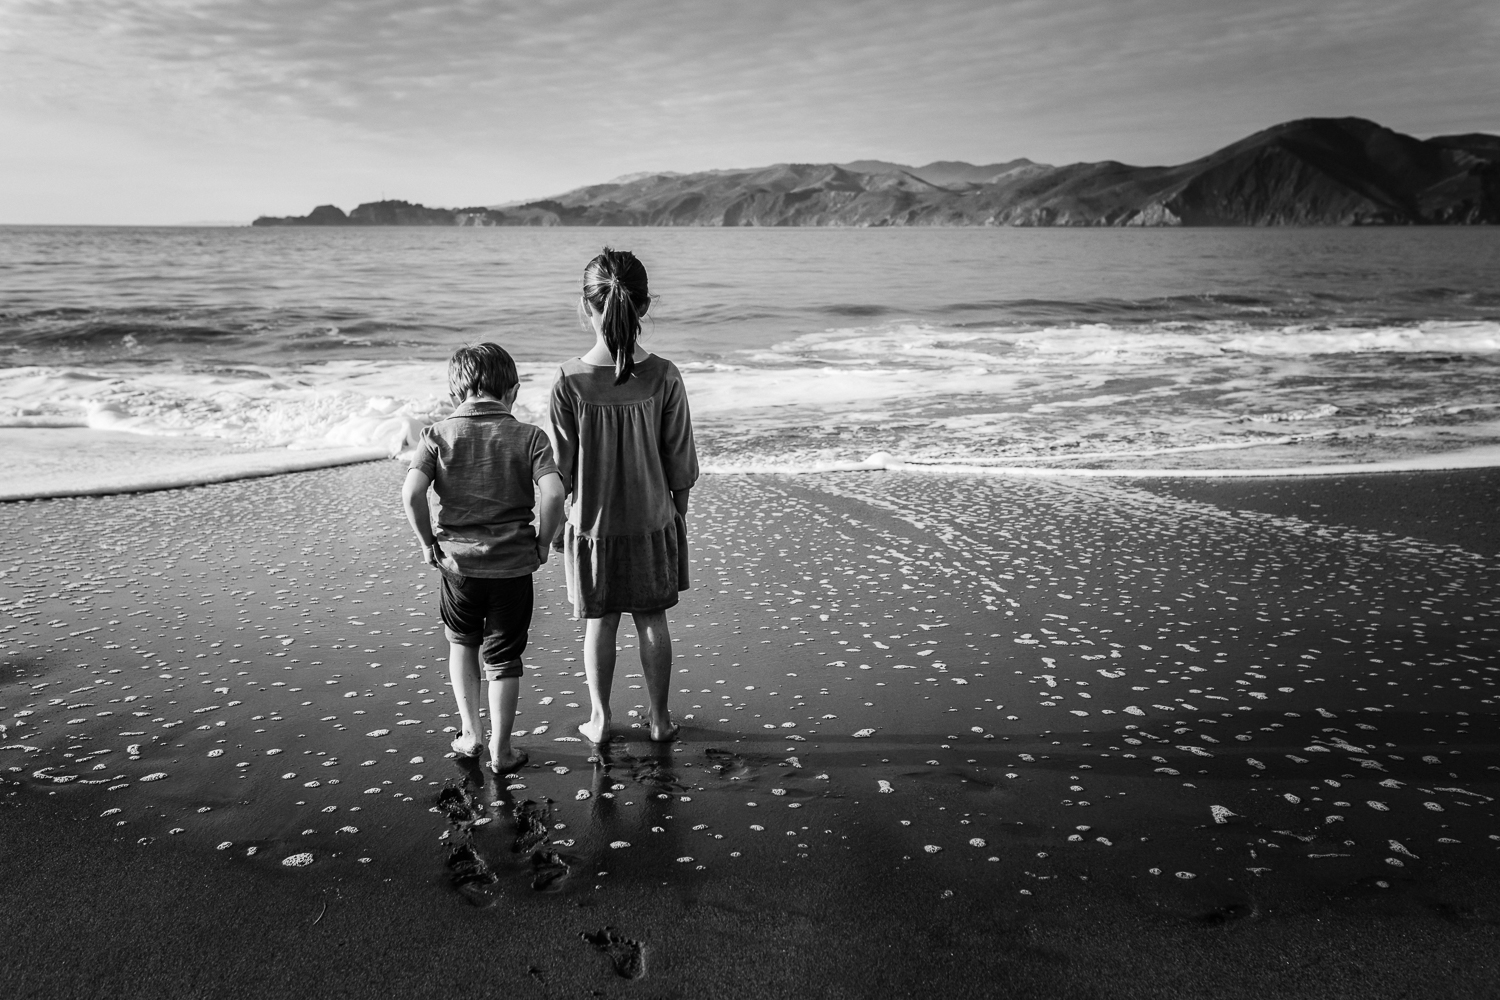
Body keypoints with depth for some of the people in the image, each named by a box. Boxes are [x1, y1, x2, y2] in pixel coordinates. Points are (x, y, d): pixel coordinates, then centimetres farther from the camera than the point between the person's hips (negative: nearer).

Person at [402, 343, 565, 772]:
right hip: (514, 566, -1)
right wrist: (541, 542, -5)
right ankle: (501, 750, 21)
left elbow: (411, 493, -16)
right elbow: (552, 493, -20)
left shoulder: (438, 435, -3)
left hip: (457, 561, 1)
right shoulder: (529, 436, -6)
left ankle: (470, 732, 25)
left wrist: (427, 543, -3)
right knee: (503, 658, 13)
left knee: (462, 642, 26)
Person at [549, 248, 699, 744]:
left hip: (592, 523, 0)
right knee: (652, 619, 15)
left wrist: (558, 514, 7)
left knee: (599, 622, 15)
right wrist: (679, 506, 11)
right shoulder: (663, 377, -15)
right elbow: (680, 459, -5)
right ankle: (659, 716, 28)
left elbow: (562, 466, -9)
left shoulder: (569, 381, -17)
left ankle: (599, 718, 28)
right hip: (651, 519, 1)